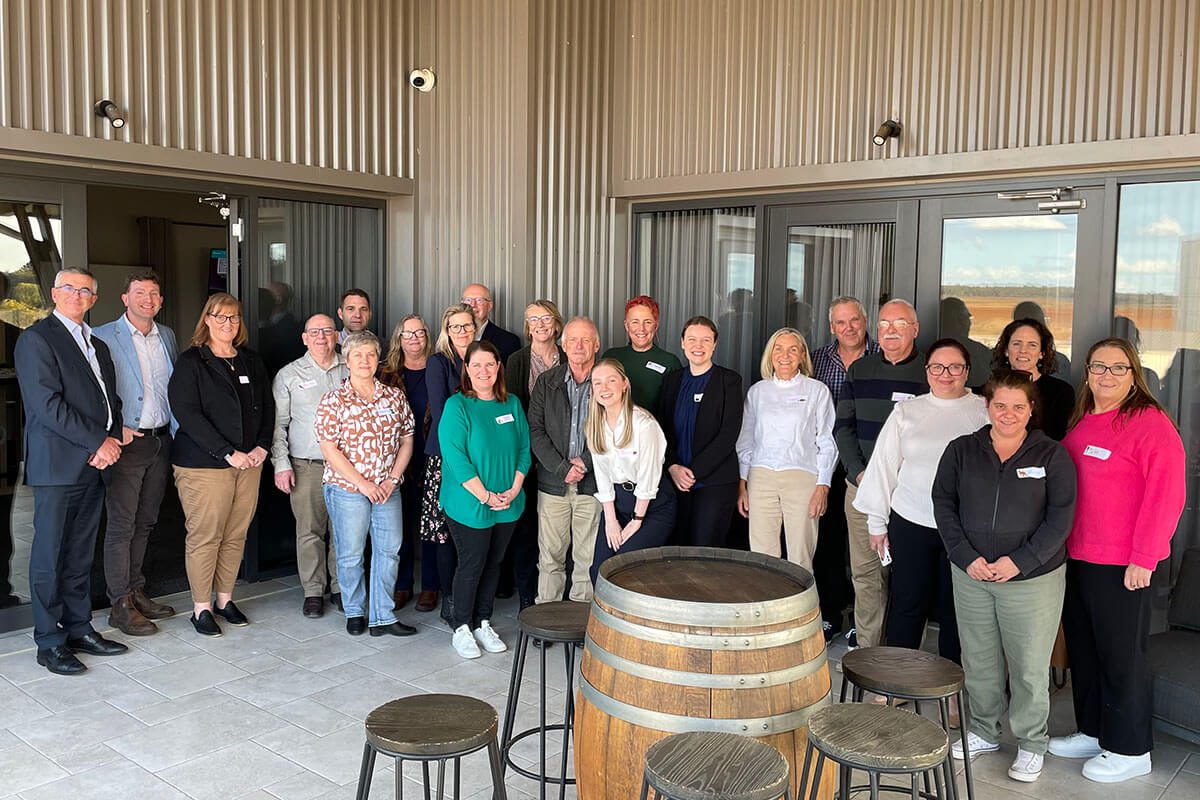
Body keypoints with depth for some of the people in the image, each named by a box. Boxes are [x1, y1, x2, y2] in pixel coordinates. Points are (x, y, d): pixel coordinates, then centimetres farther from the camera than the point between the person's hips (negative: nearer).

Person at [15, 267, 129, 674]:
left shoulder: (97, 345, 19)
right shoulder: (36, 338, -6)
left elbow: (111, 400, 18)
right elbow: (48, 405, -14)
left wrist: (112, 440, -1)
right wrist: (97, 441, -13)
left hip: (94, 465, 7)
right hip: (58, 466, -7)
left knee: (81, 556, 13)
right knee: (49, 556, 1)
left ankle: (79, 629, 21)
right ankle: (49, 642, 9)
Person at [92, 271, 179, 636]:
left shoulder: (167, 336, 11)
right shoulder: (104, 337, -6)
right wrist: (114, 430, -15)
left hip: (161, 440, 6)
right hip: (127, 442, -6)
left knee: (145, 523, 14)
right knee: (121, 526, 0)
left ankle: (136, 592, 26)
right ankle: (120, 605, 7)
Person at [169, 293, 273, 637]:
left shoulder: (251, 361, 13)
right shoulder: (191, 361, -4)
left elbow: (267, 406, 15)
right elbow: (187, 413, -13)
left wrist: (262, 446, -2)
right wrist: (228, 453, -17)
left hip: (249, 462, 5)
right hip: (204, 464, -5)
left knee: (236, 535, 9)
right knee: (205, 537, -1)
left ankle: (225, 599, 23)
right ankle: (201, 608, 11)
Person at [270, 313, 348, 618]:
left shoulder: (351, 370, 8)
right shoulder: (289, 375, 5)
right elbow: (278, 423, 5)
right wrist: (281, 464, -2)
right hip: (306, 465, -1)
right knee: (309, 530, 1)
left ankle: (342, 587, 18)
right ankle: (313, 591, 13)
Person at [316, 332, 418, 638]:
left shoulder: (395, 397, 5)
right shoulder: (333, 400, -6)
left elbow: (406, 441, 7)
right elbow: (329, 449, -11)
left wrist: (392, 479, -6)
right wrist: (363, 484, -15)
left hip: (388, 489, 4)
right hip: (347, 489, -3)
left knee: (389, 551, 6)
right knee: (350, 554, 7)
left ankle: (382, 617, 17)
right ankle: (355, 612, 27)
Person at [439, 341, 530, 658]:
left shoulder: (512, 404, 6)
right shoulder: (457, 406, -10)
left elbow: (524, 449, 7)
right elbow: (455, 458, -16)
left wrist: (513, 490, -6)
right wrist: (486, 496, -18)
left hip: (508, 506, 5)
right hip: (468, 506, -5)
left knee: (493, 564, 14)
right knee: (471, 566, 4)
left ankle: (483, 624, 28)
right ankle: (461, 628, 20)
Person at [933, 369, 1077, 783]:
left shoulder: (1052, 455, -3)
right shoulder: (961, 450, 3)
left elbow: (1060, 517, -6)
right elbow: (943, 503, 2)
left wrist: (1020, 561, -15)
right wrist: (967, 557, -9)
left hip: (1033, 578, -2)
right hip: (971, 575, 3)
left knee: (1030, 666, 5)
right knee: (978, 660, 13)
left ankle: (1031, 744, 24)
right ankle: (984, 731, 32)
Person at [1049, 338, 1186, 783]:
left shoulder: (1150, 422, -12)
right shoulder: (1083, 421, 12)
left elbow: (1165, 495, -17)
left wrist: (1143, 559, -18)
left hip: (1121, 564, -8)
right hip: (1076, 556, 8)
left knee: (1120, 654, 3)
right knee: (1083, 647, 16)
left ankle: (1129, 750, 19)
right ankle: (1093, 732, 32)